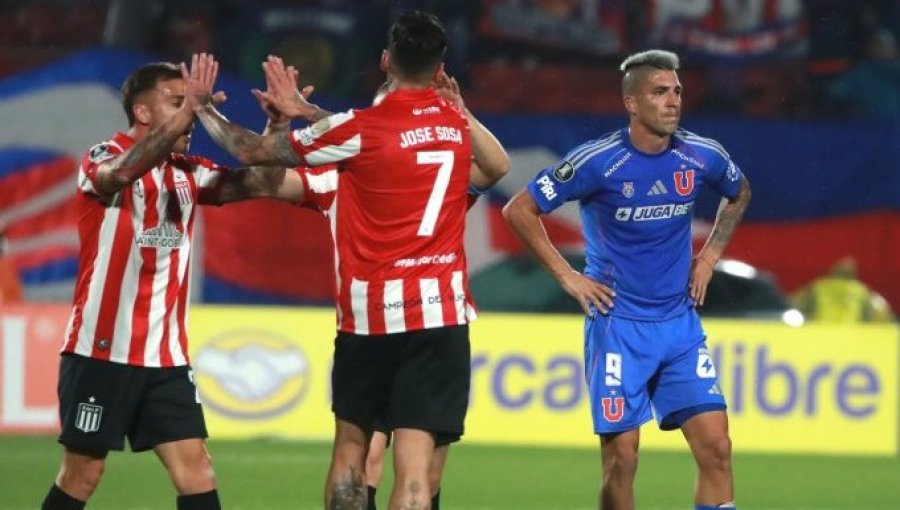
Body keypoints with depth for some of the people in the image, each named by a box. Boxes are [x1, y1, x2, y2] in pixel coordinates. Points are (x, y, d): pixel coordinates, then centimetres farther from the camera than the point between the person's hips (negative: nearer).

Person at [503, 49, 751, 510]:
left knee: (715, 447, -5)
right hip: (617, 326, -4)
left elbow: (739, 193, 23)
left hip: (681, 322, 4)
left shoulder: (702, 156, -1)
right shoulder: (598, 161, -13)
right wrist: (566, 276, -6)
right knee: (622, 458, -3)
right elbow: (519, 211, -6)